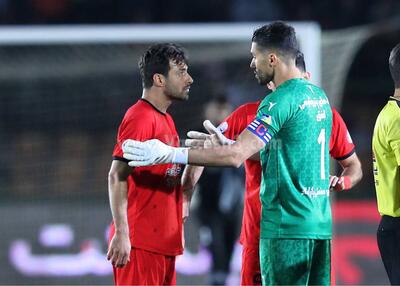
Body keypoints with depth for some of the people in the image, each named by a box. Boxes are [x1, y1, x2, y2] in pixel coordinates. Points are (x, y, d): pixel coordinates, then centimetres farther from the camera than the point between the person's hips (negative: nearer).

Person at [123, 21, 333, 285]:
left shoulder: (282, 99, -14)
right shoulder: (319, 96, 14)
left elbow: (236, 156, -20)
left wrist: (170, 154, -18)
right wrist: (227, 144, 22)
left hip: (286, 227, -8)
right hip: (320, 224, 8)